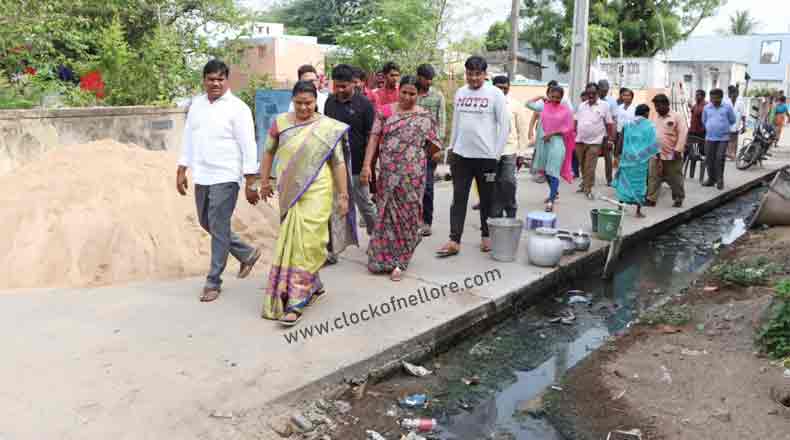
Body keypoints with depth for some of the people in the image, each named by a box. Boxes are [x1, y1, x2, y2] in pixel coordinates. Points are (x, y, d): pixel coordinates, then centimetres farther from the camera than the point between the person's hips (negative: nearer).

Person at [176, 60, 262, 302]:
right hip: (201, 177, 7)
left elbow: (248, 147, -11)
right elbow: (188, 139, 16)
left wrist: (251, 183, -14)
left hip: (225, 178, -7)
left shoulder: (237, 108, -9)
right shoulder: (196, 104, 10)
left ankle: (213, 282, 9)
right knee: (206, 223, 16)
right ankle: (246, 254, 33)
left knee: (219, 228, -4)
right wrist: (181, 171, 13)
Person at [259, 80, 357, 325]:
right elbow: (268, 151, 16)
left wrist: (343, 195, -5)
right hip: (289, 192, 4)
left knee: (306, 242, -8)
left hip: (316, 192, -4)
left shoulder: (328, 127, -4)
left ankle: (296, 303, -5)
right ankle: (314, 286, 33)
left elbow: (339, 163, -3)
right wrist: (264, 181, 16)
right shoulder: (280, 123, 4)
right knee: (293, 241, 13)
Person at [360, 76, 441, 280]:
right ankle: (385, 257, 23)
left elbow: (433, 146, 7)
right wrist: (367, 165, -10)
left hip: (412, 175, -1)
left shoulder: (425, 117, 2)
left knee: (407, 215, 2)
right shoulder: (385, 111, 4)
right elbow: (374, 138, -2)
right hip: (387, 174, 1)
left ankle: (399, 262, 11)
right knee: (387, 214, 8)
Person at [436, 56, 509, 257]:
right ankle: (454, 241, 3)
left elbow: (504, 125, -5)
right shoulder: (460, 93, 9)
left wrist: (497, 154, -8)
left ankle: (486, 236, 25)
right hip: (461, 155, 4)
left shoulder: (495, 93, -5)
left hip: (486, 156, -4)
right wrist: (452, 147, 15)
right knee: (459, 199, 2)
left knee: (487, 199, 9)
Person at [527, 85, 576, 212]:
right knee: (546, 170, 15)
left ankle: (551, 200, -11)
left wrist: (552, 133, -13)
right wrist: (541, 97, 9)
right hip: (543, 142, 5)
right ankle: (554, 192, 36)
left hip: (557, 142, -5)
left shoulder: (566, 110, -3)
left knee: (553, 172, -10)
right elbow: (528, 104, 11)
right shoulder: (544, 106, 5)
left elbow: (568, 129, -5)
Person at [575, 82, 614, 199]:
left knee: (590, 167, -5)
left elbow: (609, 123, -1)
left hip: (594, 141, -4)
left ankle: (588, 189, 2)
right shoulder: (582, 105, 10)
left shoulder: (604, 105, -2)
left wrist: (610, 139, -3)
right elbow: (577, 121, 14)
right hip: (580, 140, 4)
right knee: (583, 166, 13)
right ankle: (584, 184, 29)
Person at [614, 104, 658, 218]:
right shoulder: (650, 125, -2)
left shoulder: (627, 124, 4)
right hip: (641, 159, -2)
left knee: (624, 182, 10)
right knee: (639, 183, 6)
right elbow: (654, 144, -6)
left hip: (627, 158, 2)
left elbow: (621, 141, 2)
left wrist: (617, 155, 8)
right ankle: (638, 211, 9)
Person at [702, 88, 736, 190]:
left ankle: (720, 180, 2)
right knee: (709, 159, 5)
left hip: (723, 138, -3)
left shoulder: (727, 107, -2)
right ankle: (711, 179, 17)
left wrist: (722, 126, 16)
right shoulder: (707, 108, 5)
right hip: (709, 138, 3)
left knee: (719, 159, -9)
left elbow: (733, 120, 9)